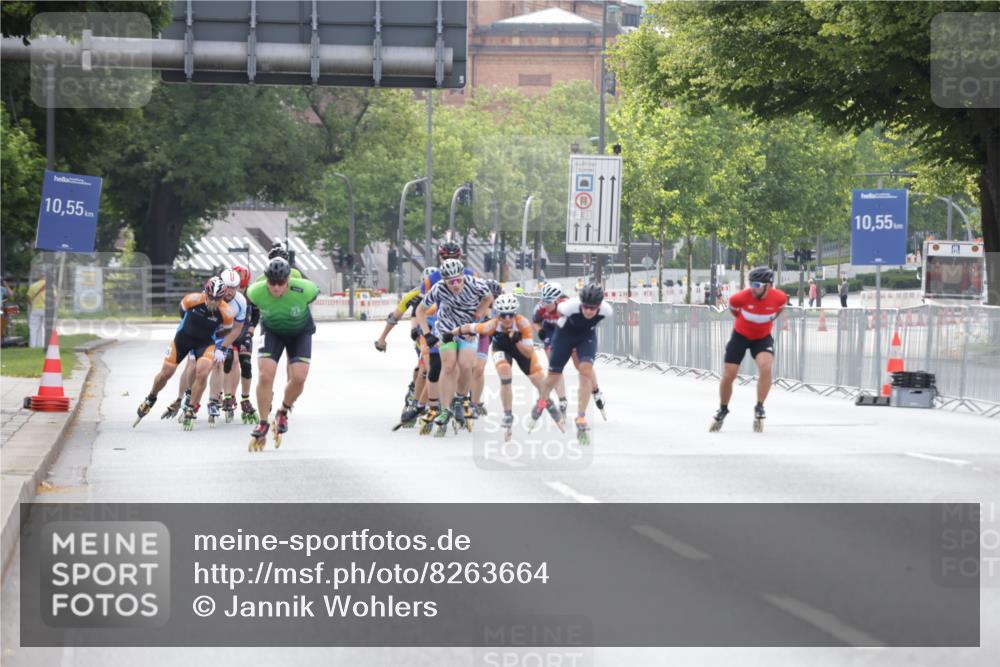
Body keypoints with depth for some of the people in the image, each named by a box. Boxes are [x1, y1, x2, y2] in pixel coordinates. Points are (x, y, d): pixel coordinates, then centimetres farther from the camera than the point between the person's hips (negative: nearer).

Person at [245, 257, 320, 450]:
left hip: (300, 332, 0)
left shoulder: (304, 290, -32)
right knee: (265, 376, -16)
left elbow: (315, 293, -7)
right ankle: (263, 424, -2)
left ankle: (283, 412, 13)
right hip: (272, 331, 0)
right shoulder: (256, 292, -28)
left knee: (299, 377, -16)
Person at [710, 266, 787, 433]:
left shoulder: (779, 297, -21)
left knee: (765, 366, -28)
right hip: (740, 336, 0)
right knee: (728, 375, -2)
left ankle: (759, 408, -12)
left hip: (763, 338, 0)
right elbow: (732, 306, -2)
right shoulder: (742, 297, -26)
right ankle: (722, 410, 25)